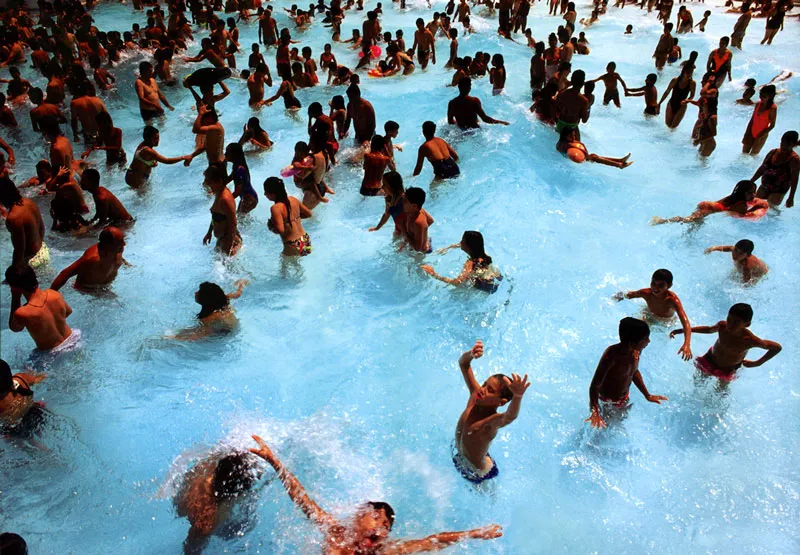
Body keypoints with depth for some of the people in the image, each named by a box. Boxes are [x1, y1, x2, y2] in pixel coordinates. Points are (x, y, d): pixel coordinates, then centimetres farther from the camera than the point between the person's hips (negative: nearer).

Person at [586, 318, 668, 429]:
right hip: (607, 402, -7)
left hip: (625, 398, 7)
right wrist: (595, 412, -46)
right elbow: (594, 386, -34)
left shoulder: (637, 351, -16)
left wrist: (647, 395, 13)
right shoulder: (611, 356, -38)